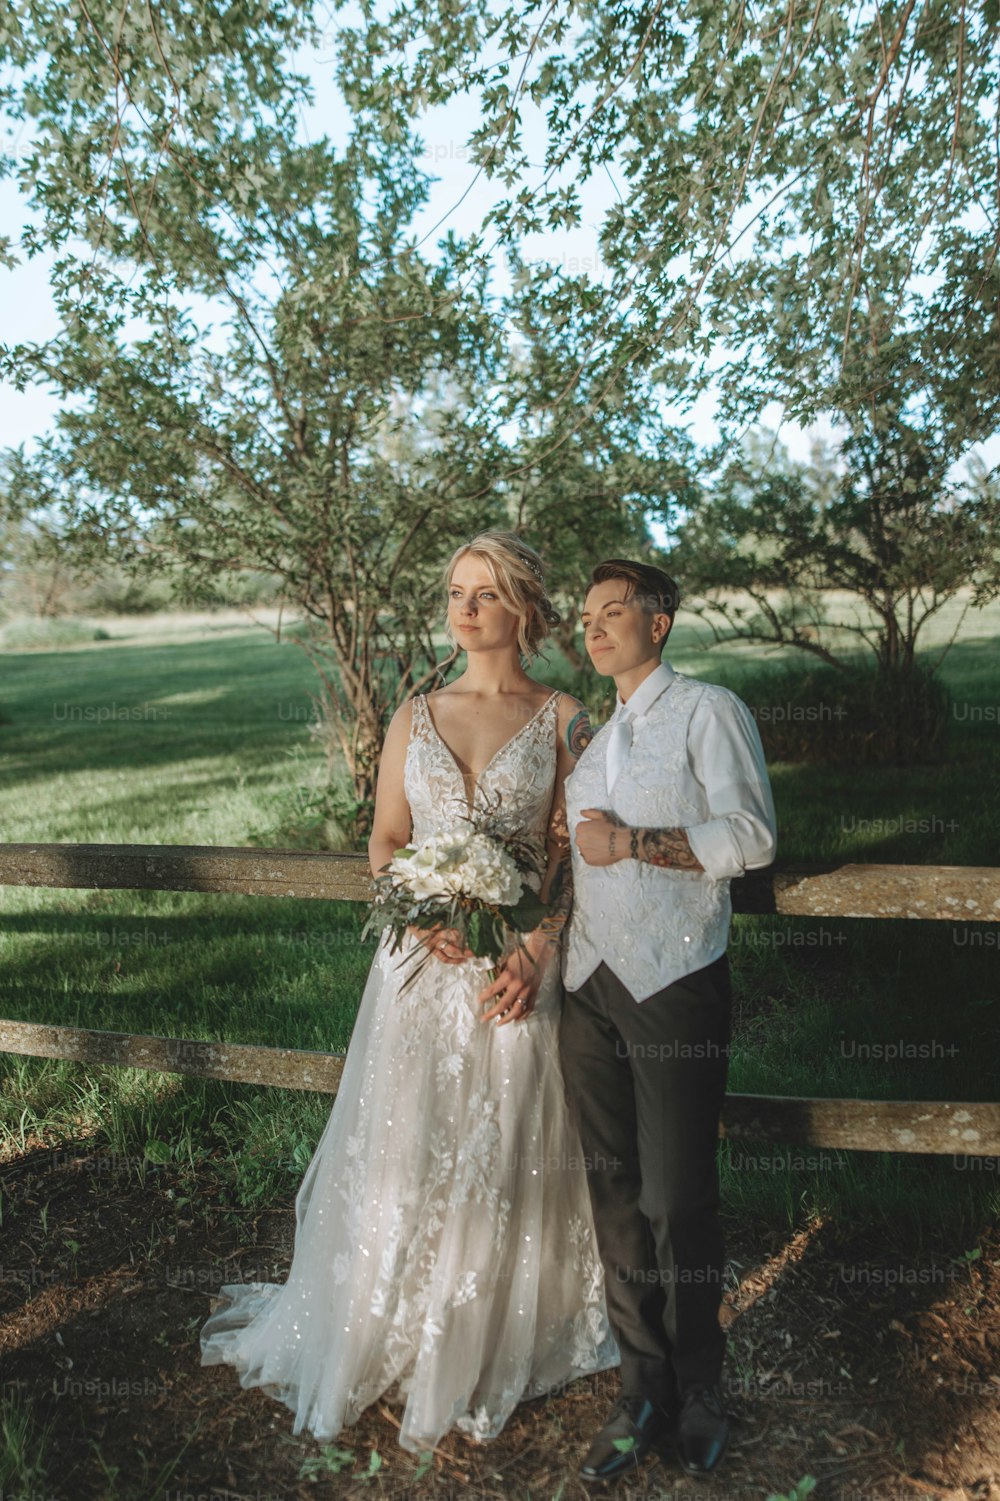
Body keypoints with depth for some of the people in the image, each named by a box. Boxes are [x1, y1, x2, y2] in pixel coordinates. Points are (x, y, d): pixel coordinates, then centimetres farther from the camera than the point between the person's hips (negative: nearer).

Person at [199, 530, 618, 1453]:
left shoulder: (562, 720, 0)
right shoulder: (416, 718, 7)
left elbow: (572, 854, -4)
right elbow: (384, 841, 7)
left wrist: (535, 953, -15)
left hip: (519, 960, -2)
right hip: (425, 957, 2)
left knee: (508, 1150, 9)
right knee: (404, 1142, 9)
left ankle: (501, 1338, 33)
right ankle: (395, 1334, 33)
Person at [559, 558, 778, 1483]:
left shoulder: (708, 711, 0)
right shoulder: (588, 736, 18)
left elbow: (752, 836, -11)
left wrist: (633, 842, -15)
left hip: (674, 987, -5)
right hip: (589, 988, 6)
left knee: (677, 1201, 2)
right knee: (615, 1199, 11)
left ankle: (698, 1396, 24)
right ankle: (643, 1390, 27)